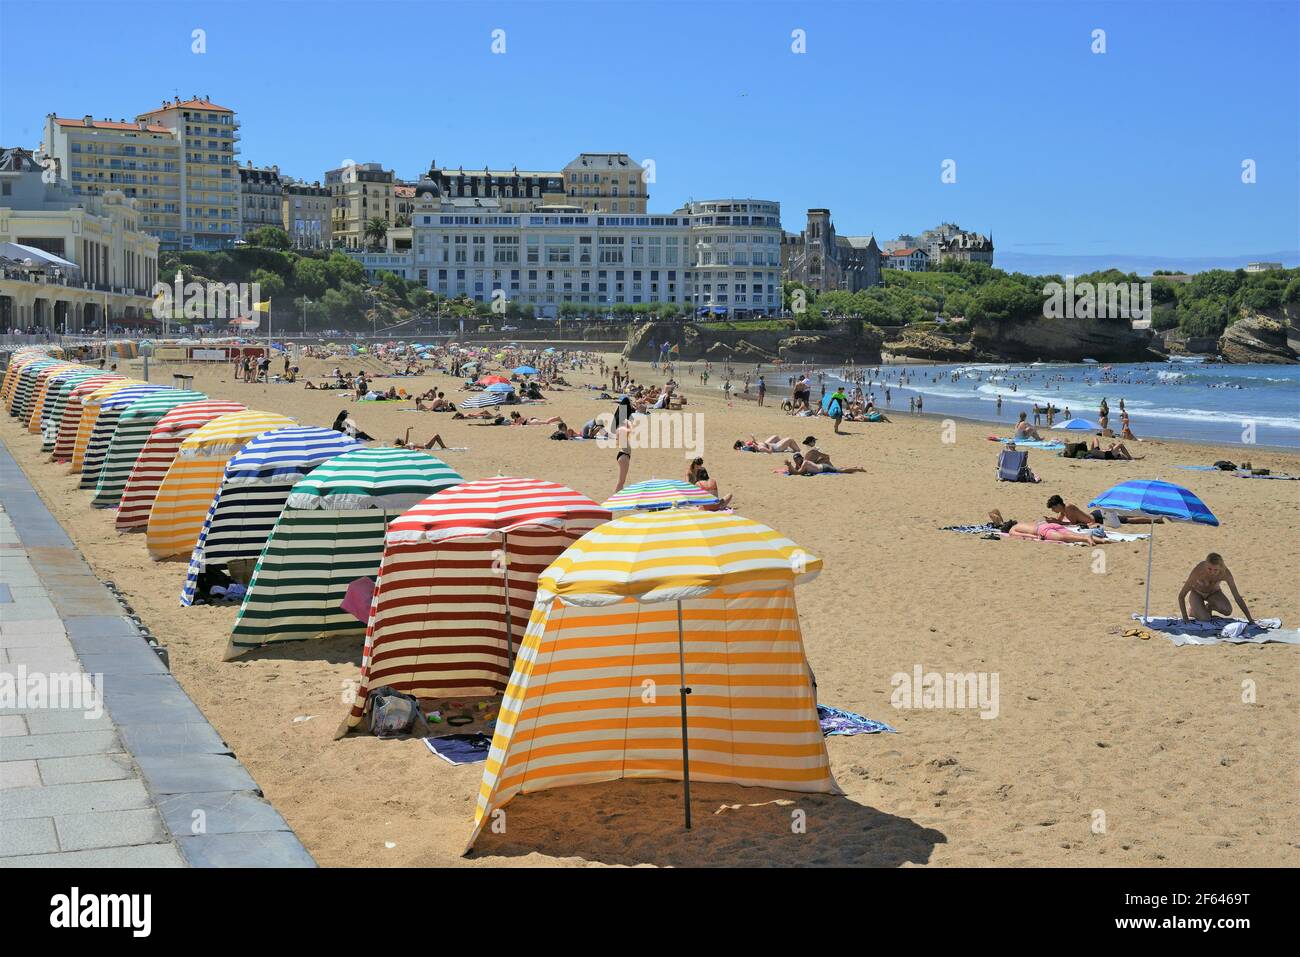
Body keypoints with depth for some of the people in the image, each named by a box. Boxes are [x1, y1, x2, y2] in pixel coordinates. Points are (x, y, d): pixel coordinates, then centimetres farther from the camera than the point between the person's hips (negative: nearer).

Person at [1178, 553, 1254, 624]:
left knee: (1227, 611, -25)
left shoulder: (1225, 573, -33)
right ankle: (1195, 609, 8)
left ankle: (1209, 607, 8)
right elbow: (1181, 595, -31)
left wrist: (1250, 620, -25)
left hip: (1214, 592, 3)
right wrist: (1185, 619, -36)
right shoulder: (1198, 570, -38)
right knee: (1204, 619, -27)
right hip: (1197, 593, -3)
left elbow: (1237, 597, -24)